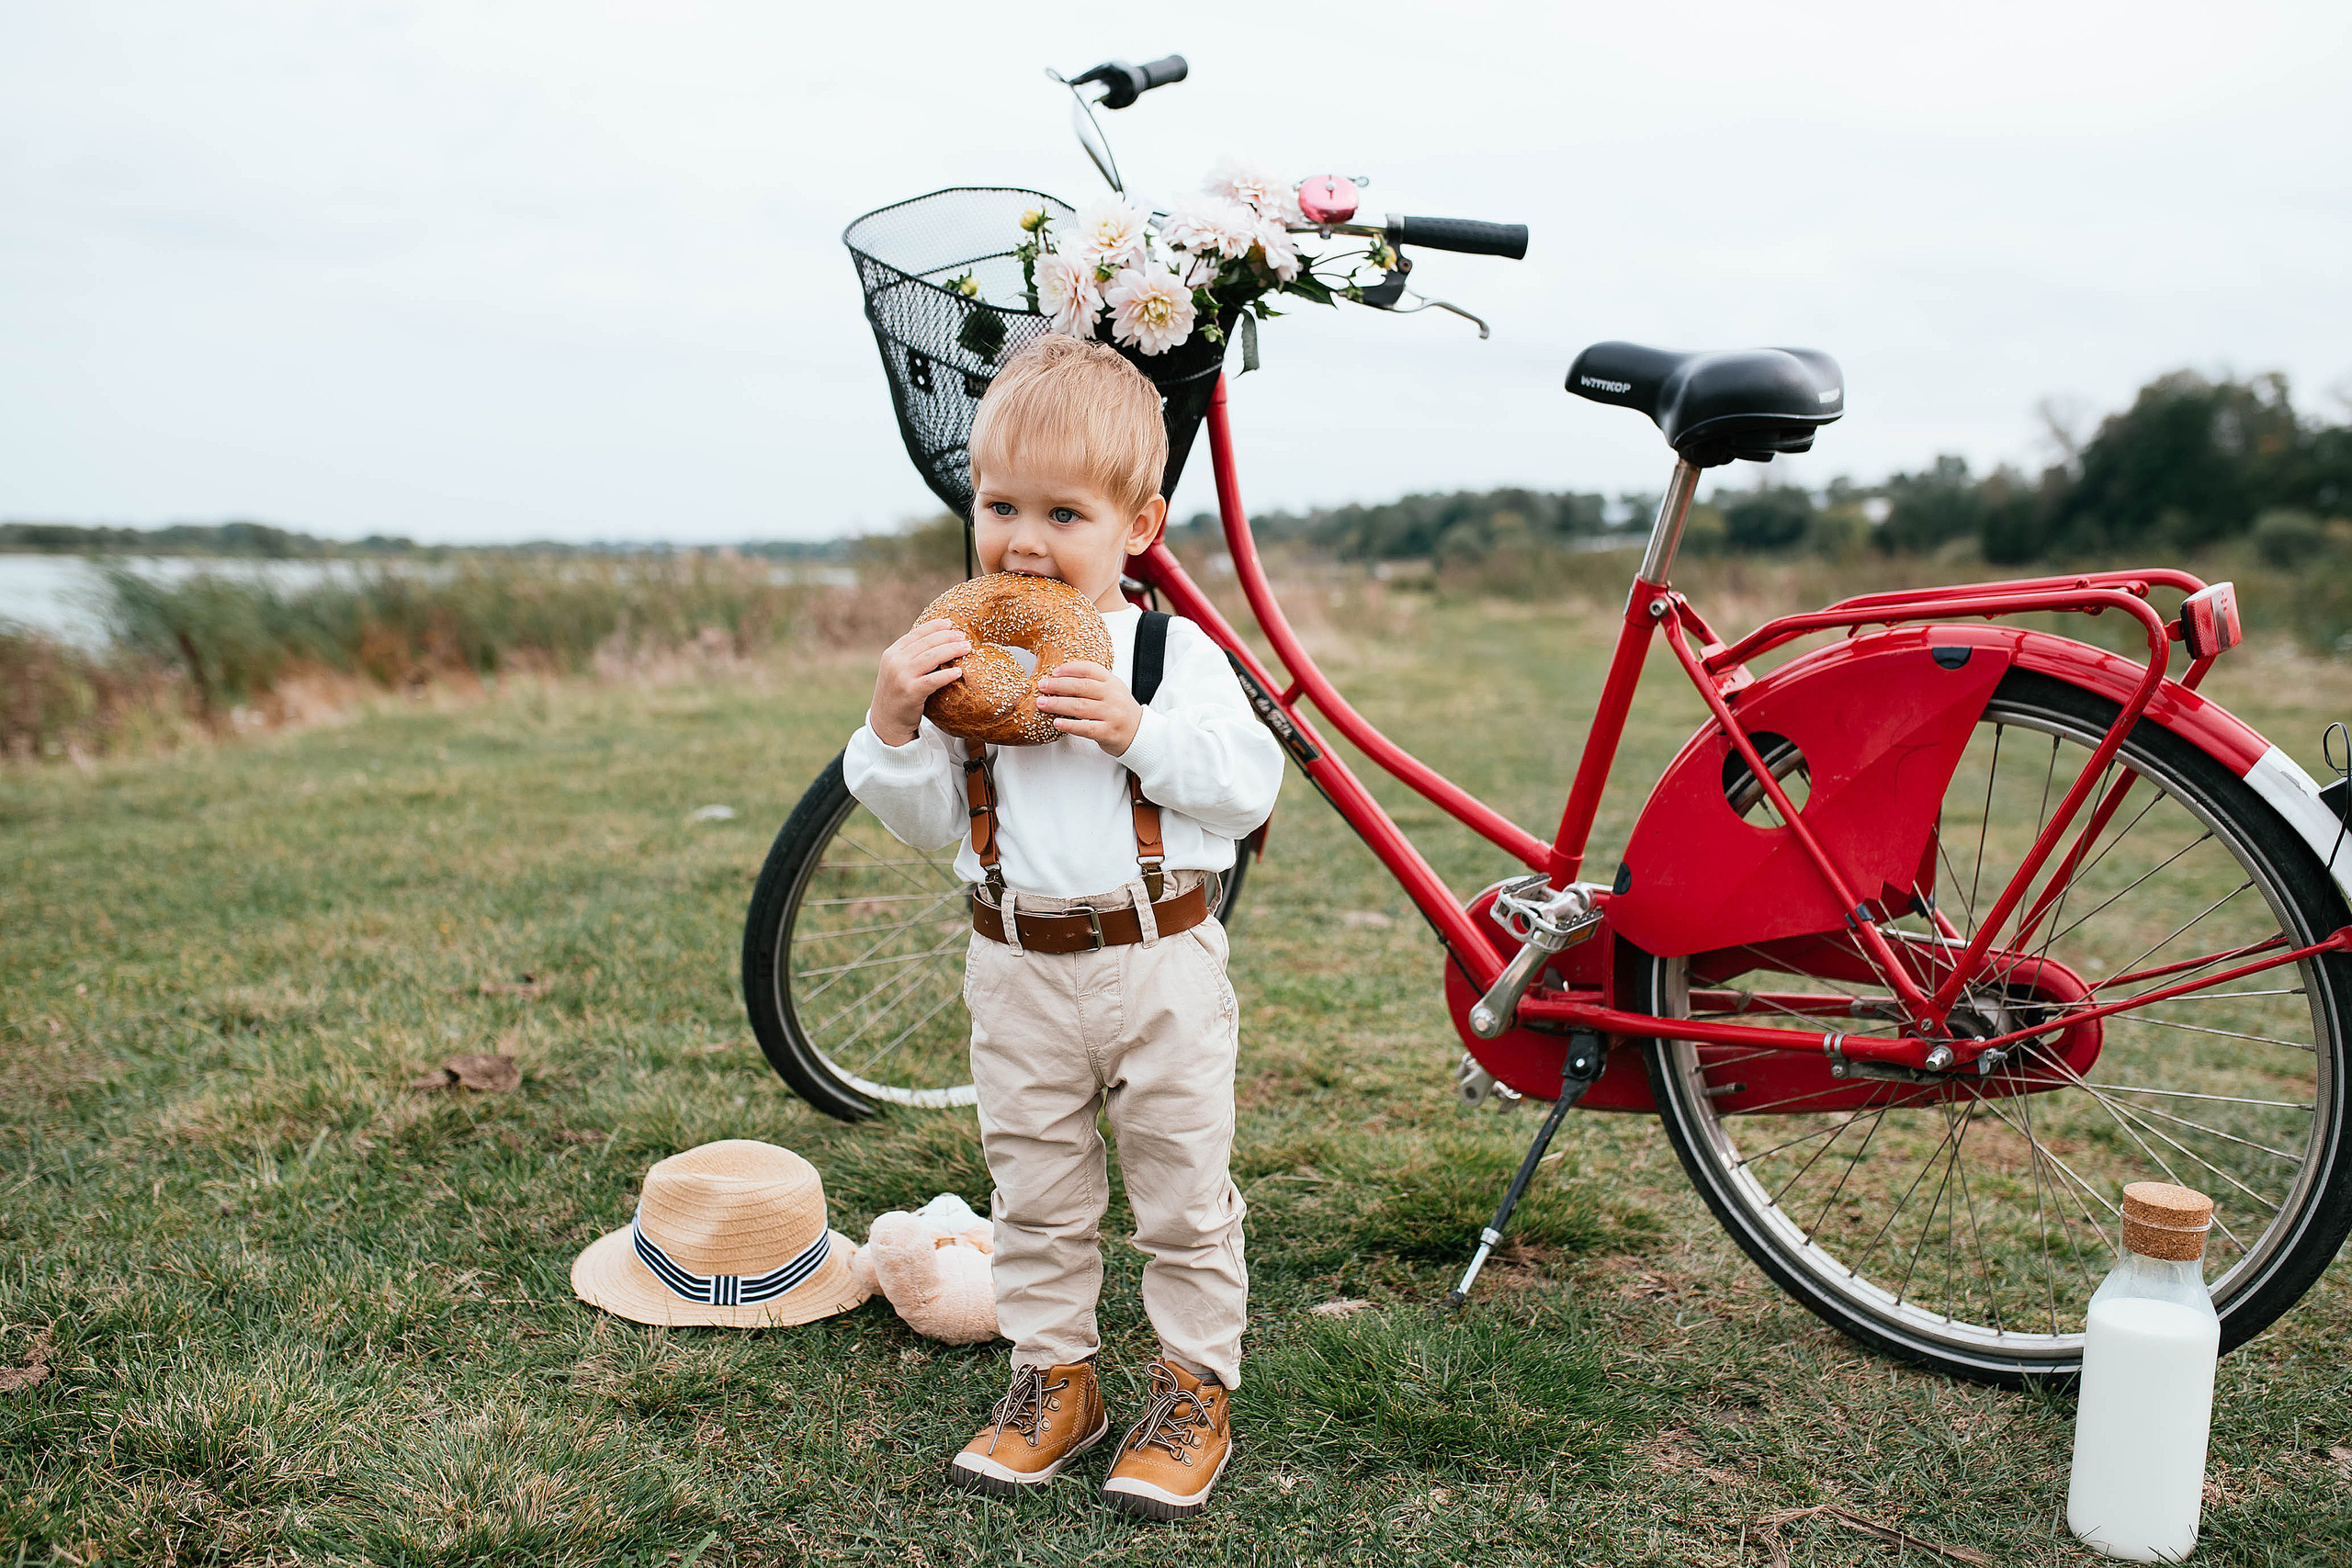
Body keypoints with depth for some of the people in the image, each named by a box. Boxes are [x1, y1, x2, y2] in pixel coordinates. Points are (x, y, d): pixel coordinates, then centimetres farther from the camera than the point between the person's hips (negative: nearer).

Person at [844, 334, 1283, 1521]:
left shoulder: (1172, 654, -7)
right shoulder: (955, 660, 1)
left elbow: (1252, 788, -14)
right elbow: (925, 820, 1)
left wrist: (1136, 732, -25)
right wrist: (892, 725, -15)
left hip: (1157, 964, -2)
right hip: (1018, 970, 3)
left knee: (1183, 1192, 9)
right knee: (1035, 1193, 15)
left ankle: (1195, 1390, 26)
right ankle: (1053, 1379, 33)